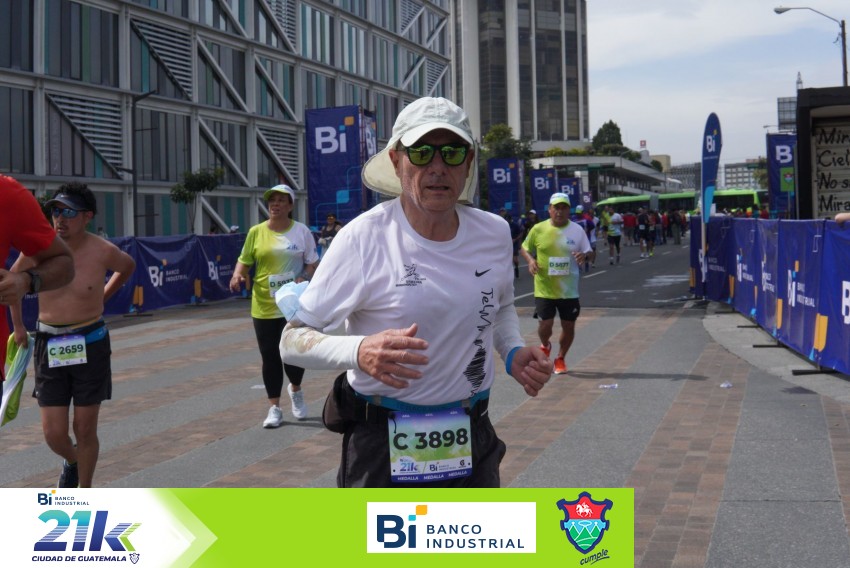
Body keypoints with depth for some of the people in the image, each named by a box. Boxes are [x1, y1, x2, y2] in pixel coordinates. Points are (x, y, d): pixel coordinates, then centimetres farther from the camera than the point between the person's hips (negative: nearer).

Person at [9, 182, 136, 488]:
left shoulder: (103, 251, -11)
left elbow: (128, 266, 14)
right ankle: (72, 461, 36)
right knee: (54, 434, 0)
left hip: (91, 345, -1)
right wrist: (18, 327, 16)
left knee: (85, 430, 5)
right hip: (50, 347, 1)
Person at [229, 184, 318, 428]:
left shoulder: (302, 231, 1)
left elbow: (313, 262, 5)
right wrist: (238, 274, -13)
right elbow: (245, 259, 8)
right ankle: (274, 408, 16)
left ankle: (295, 389, 33)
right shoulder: (256, 232, 2)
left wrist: (304, 278, -14)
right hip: (264, 306, 1)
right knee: (270, 357, 4)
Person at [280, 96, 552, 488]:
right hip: (383, 444, -4)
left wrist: (513, 351, -1)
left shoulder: (494, 233, 0)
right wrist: (359, 351, -35)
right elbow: (293, 339, -15)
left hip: (471, 438, 5)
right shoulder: (362, 239, -16)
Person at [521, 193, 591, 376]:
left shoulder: (577, 230, -2)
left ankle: (560, 359, 30)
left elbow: (587, 252, 6)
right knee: (545, 324, -5)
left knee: (568, 326, 7)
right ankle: (545, 346, 31)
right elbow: (525, 249, 9)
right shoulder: (538, 229, -4)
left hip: (569, 290, 1)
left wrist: (583, 256, -17)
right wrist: (531, 260, -12)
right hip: (544, 289, -1)